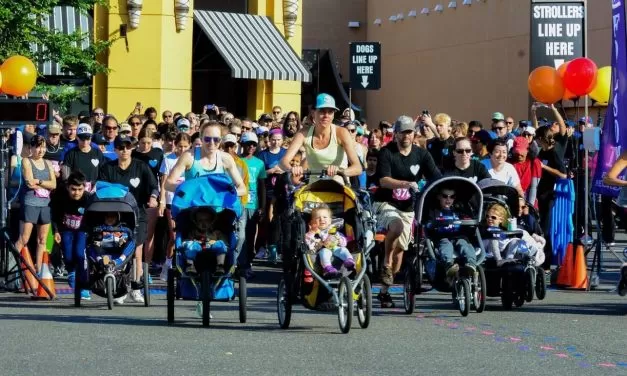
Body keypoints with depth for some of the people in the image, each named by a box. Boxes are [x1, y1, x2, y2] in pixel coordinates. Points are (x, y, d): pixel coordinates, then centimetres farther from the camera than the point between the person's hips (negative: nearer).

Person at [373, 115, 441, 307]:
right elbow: (384, 180, -21)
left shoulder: (422, 155, 3)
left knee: (400, 249, 3)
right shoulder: (386, 153, -8)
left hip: (407, 207, 4)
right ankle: (386, 262, -15)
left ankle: (385, 289, 14)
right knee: (397, 225, -36)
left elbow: (437, 179, -4)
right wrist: (406, 184, -38)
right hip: (386, 203, -4)